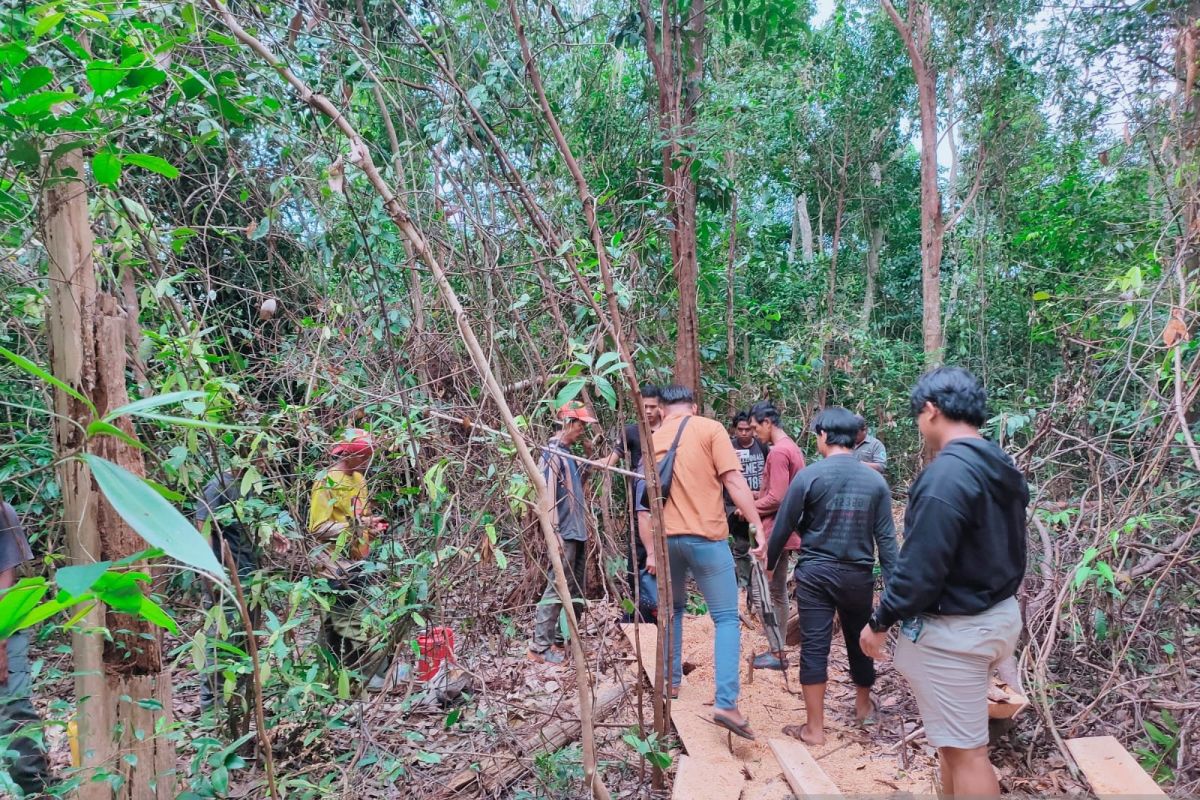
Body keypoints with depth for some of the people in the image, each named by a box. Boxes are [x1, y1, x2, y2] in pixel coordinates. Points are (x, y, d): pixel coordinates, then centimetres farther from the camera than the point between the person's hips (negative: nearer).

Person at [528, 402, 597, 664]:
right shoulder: (552, 453, -11)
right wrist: (554, 531, -21)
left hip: (578, 531, 10)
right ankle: (540, 647, -1)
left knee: (576, 592, 13)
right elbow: (549, 494, -19)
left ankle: (561, 641, 22)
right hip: (564, 533, -10)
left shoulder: (569, 454, 16)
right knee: (557, 590, -7)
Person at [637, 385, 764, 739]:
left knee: (673, 609, 25)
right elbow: (733, 480, -10)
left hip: (667, 538, 4)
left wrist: (651, 551, 11)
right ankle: (726, 703, -8)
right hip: (707, 537, -4)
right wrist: (757, 526, -9)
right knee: (726, 618, 2)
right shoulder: (710, 429, -1)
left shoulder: (652, 441, 12)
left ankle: (671, 681, 29)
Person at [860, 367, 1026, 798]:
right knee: (954, 737, 23)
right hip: (998, 614, 10)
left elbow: (920, 567, -24)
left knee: (965, 750, 3)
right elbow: (1001, 550, 14)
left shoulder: (946, 474, -24)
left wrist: (880, 621, -12)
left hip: (955, 630, -9)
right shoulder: (1001, 468, 7)